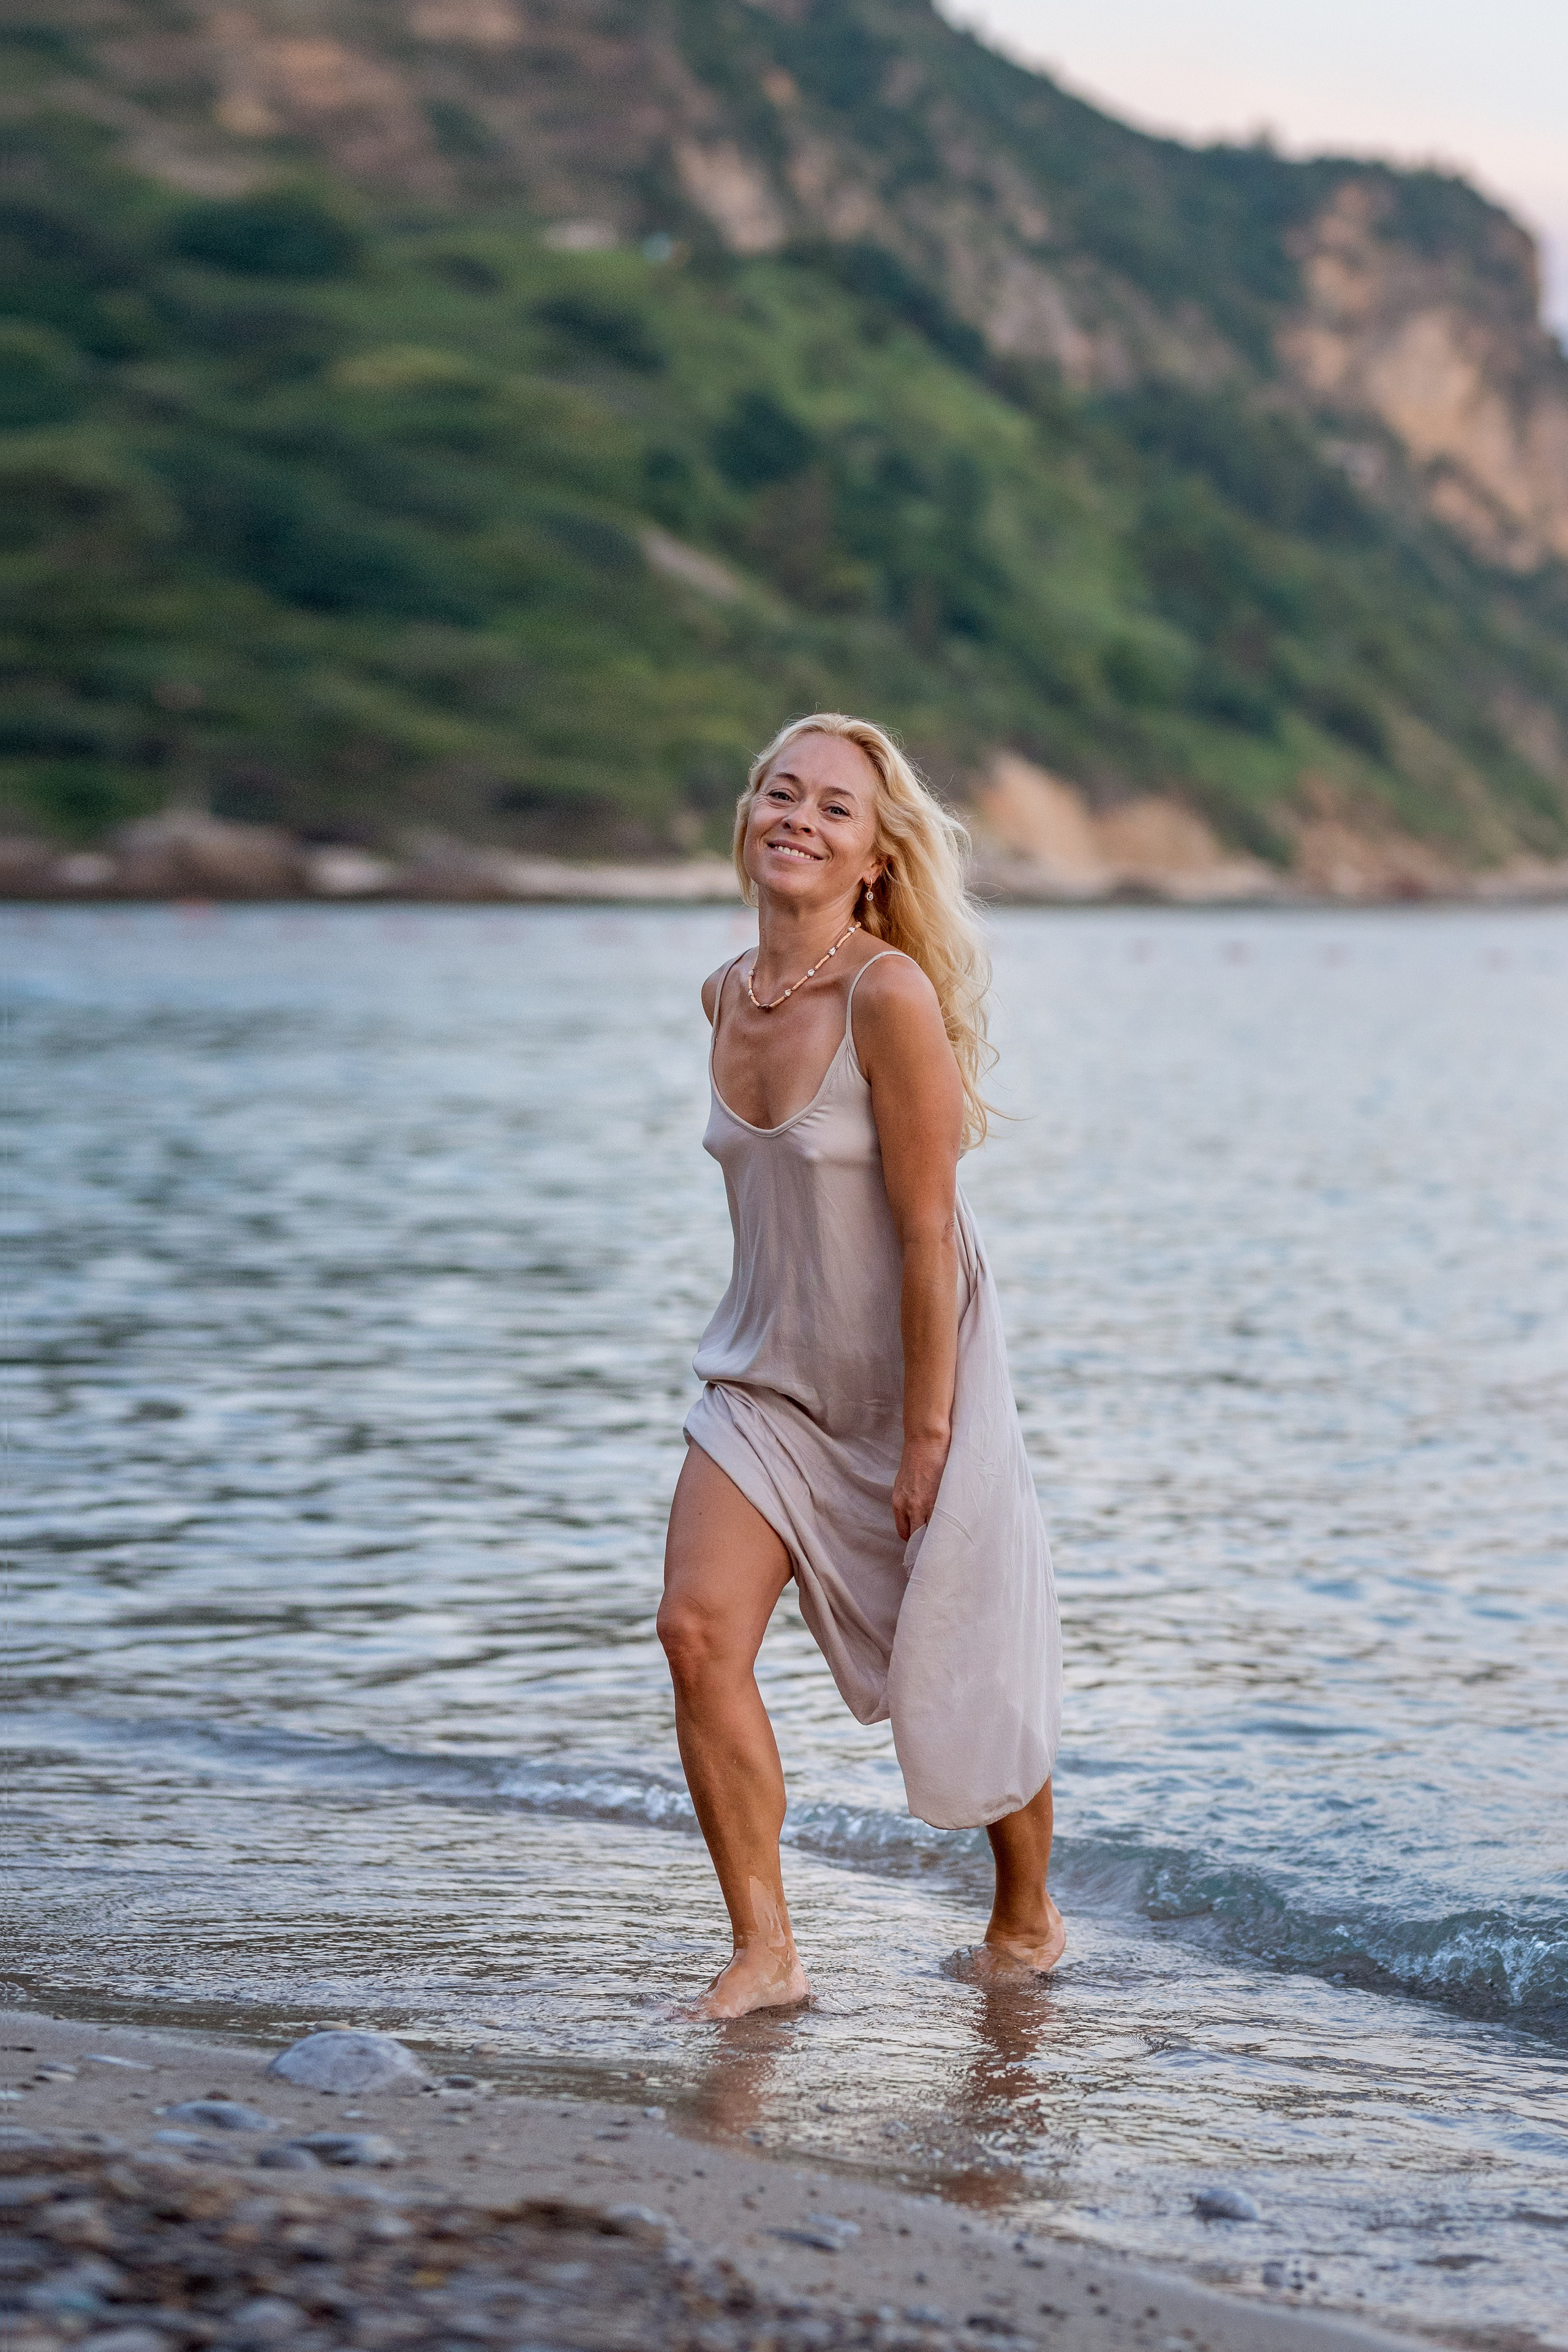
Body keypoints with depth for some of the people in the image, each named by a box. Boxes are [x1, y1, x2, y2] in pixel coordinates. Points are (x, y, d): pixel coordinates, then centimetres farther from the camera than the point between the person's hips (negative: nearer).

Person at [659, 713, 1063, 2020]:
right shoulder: (727, 994, 2)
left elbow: (926, 1233, -20)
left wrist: (925, 1437, -19)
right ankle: (765, 1951, -4)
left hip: (910, 1384, -6)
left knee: (963, 1685, 9)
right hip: (769, 1379, 6)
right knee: (698, 1631, -13)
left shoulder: (891, 995, -20)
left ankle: (1028, 1920, 34)